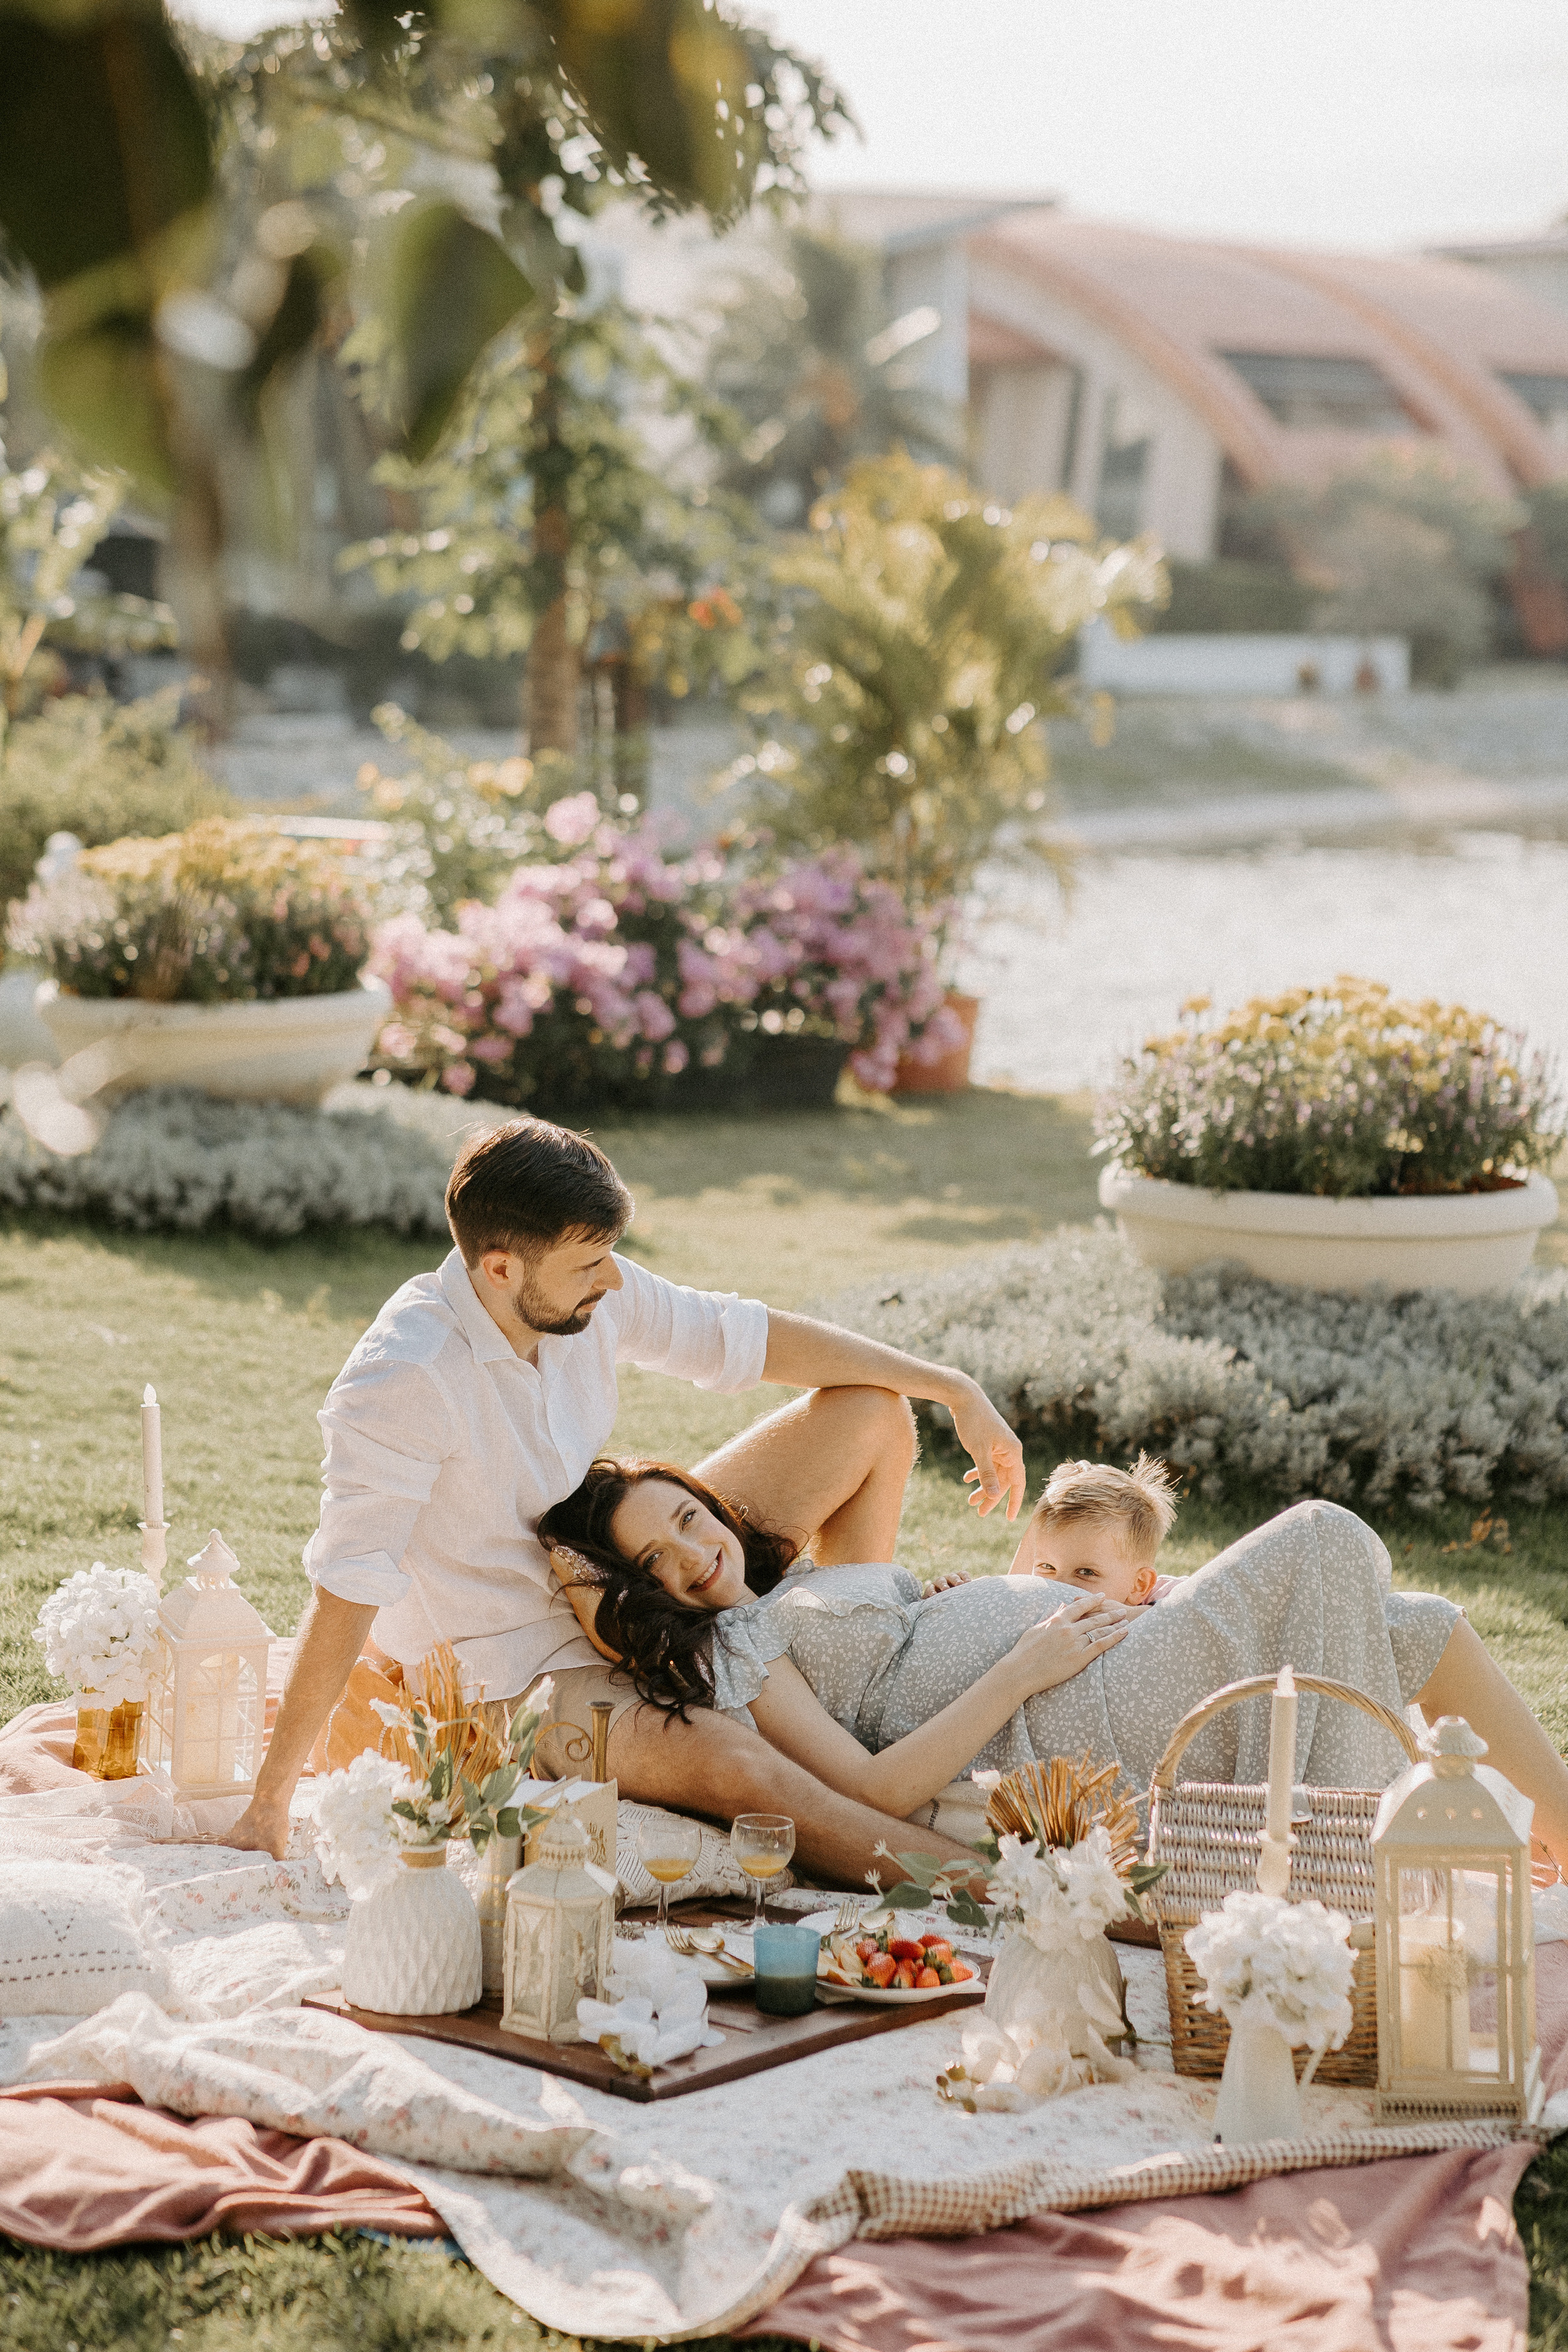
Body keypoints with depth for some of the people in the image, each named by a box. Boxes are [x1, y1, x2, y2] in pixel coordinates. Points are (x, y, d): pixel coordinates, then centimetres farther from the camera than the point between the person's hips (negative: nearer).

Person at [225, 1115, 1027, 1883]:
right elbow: (345, 1595, -29)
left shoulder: (589, 1292, -10)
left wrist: (956, 1391, 3)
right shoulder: (402, 1383, -31)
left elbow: (751, 1339, 2)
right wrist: (269, 1802, -25)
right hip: (515, 1668, -8)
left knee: (870, 1413, 5)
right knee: (735, 1770, -36)